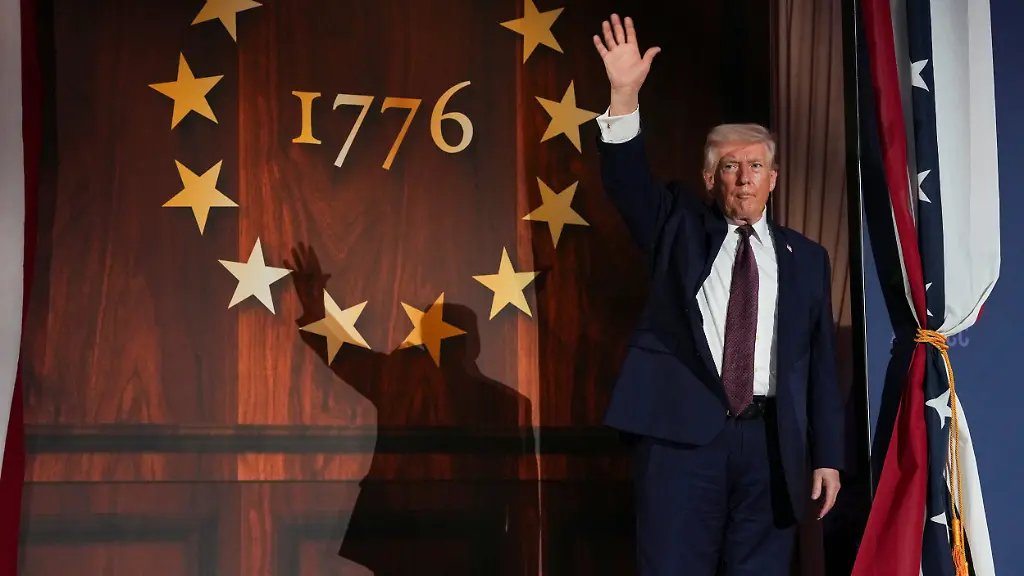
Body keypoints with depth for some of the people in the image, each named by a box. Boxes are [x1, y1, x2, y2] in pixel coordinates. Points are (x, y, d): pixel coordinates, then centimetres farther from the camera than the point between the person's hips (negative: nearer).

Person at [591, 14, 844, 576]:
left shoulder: (805, 258, 15)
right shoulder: (681, 228, 12)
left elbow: (821, 365, 13)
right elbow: (627, 181, -5)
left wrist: (828, 457, 7)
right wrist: (625, 96, -20)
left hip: (771, 440, 2)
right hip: (683, 428, -2)